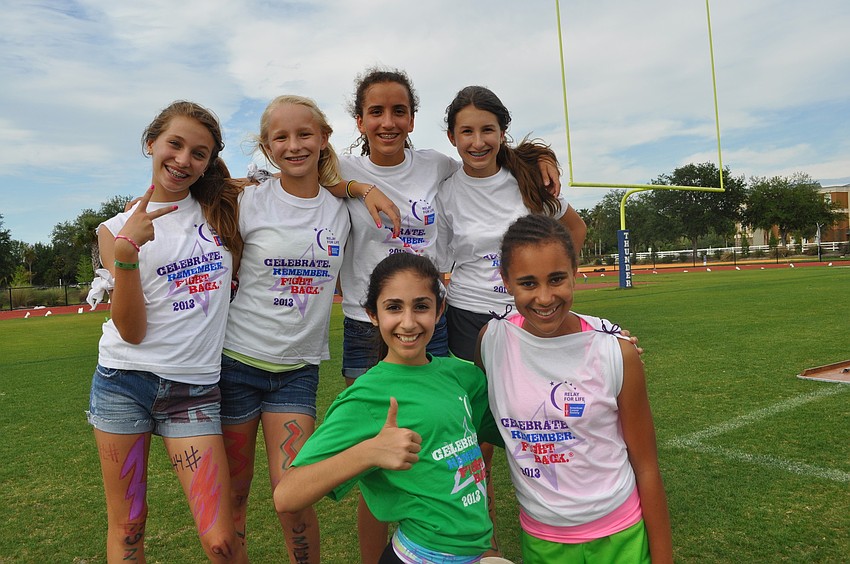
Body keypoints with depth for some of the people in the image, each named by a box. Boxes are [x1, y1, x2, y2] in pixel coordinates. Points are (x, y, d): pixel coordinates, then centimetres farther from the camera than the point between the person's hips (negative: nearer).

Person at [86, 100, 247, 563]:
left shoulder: (224, 208, 5)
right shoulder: (117, 229, 2)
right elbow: (131, 331, -6)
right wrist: (125, 252, -20)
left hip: (194, 389, 0)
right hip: (123, 382, 0)